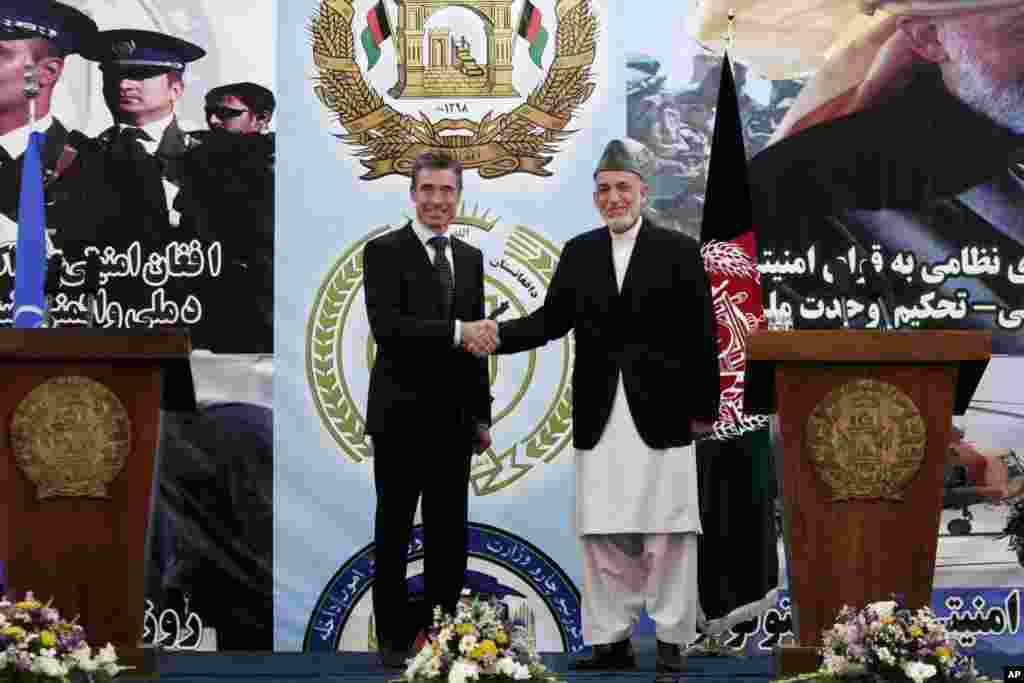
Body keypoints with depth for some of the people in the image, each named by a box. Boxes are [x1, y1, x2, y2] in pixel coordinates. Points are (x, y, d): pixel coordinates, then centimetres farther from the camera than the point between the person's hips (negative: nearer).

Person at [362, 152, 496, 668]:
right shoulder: (384, 252, -6)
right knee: (394, 530, 3)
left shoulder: (470, 258, 12)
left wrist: (481, 415, 13)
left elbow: (475, 341, 15)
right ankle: (394, 638, 10)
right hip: (401, 417, -5)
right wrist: (456, 332, -29)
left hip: (453, 418, 5)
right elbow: (386, 327, -19)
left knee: (450, 533, 7)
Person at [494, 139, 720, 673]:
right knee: (602, 534, 6)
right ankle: (611, 639, 13)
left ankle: (671, 641, 7)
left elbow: (701, 337, -1)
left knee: (667, 531, 0)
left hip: (661, 414, -3)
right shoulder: (579, 253, 10)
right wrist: (499, 335, -11)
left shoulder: (678, 251, 0)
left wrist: (703, 408, -4)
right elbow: (551, 320, 6)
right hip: (600, 419, 4)